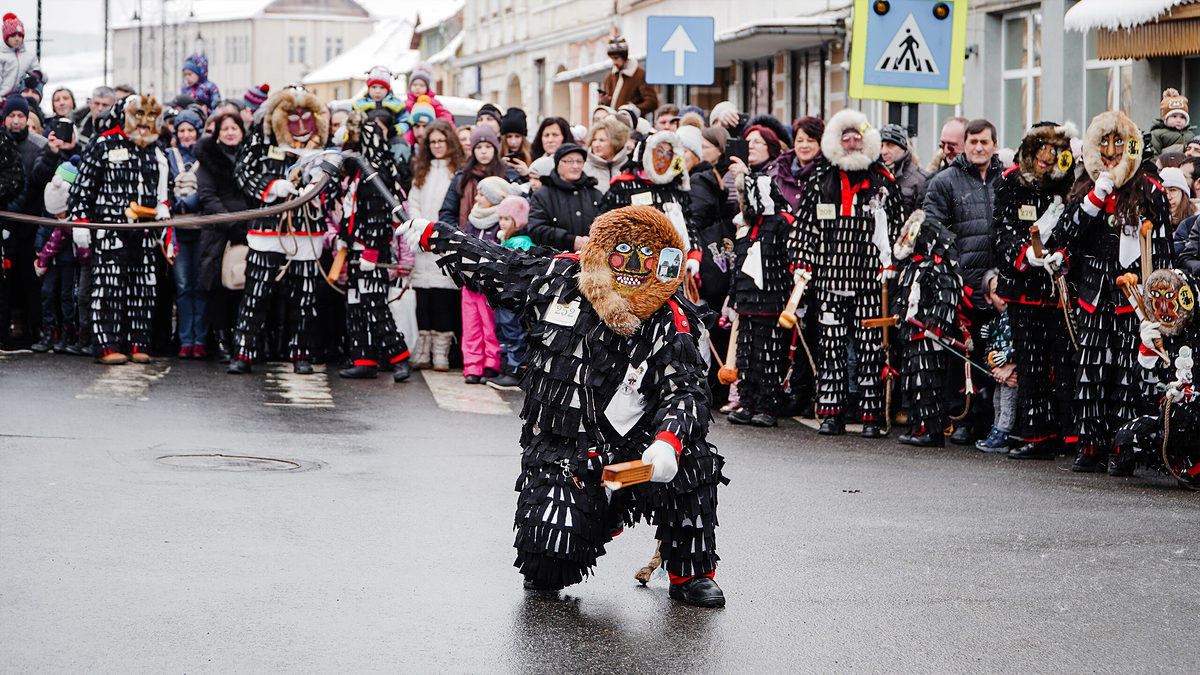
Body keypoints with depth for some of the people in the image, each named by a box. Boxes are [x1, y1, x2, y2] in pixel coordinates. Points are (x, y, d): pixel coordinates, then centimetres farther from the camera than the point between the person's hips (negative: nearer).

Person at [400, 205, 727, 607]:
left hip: (632, 452, -1)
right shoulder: (557, 280, 0)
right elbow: (491, 263, 15)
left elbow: (684, 389, -18)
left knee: (691, 460, -31)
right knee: (546, 567, -18)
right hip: (558, 452, 1)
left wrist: (667, 442, -38)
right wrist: (429, 234, 25)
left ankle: (691, 571, -6)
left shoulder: (670, 322, -7)